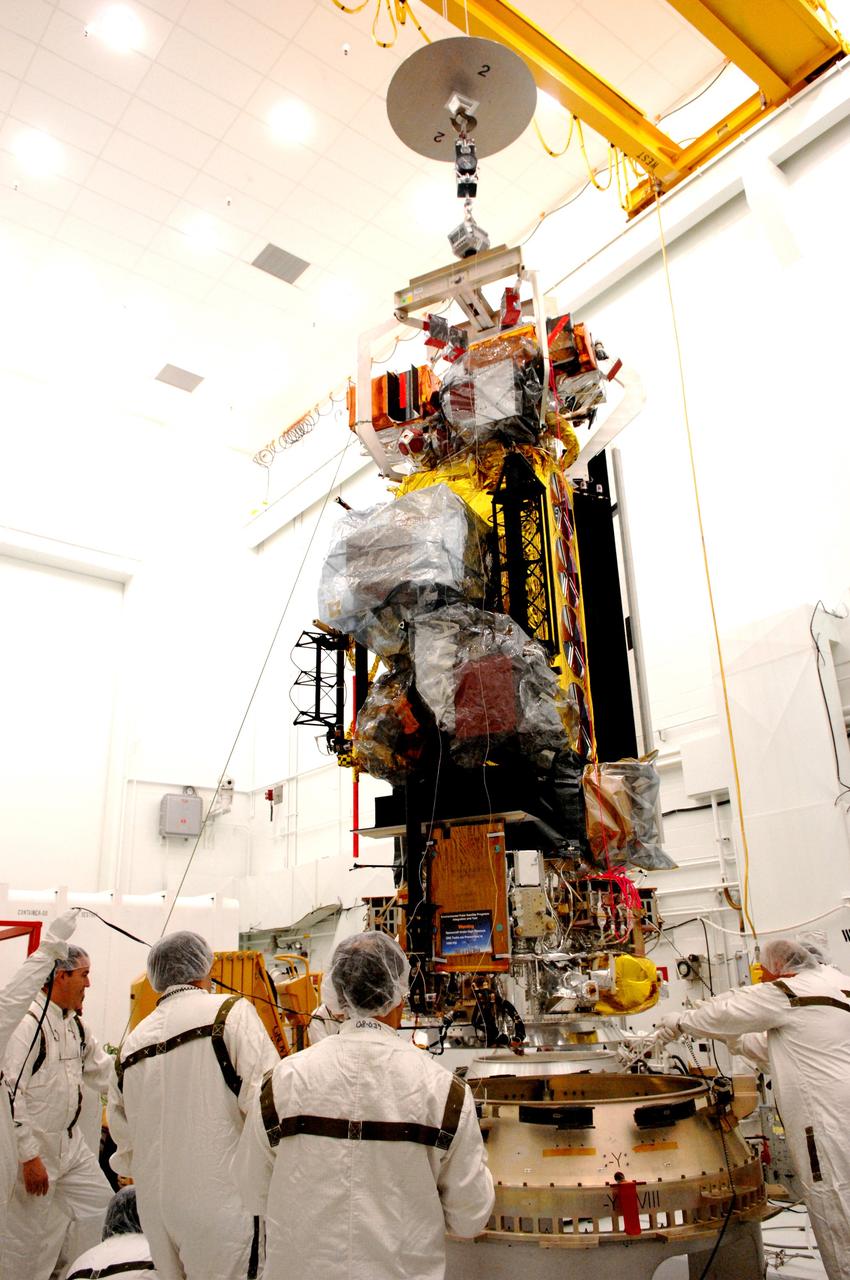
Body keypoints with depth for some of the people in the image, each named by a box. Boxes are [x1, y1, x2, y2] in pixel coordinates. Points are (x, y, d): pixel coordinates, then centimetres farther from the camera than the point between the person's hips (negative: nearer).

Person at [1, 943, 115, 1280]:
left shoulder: (76, 1024, 6)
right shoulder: (27, 1023, -21)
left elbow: (103, 1072, 15)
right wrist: (29, 1157, -20)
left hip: (71, 1142, 8)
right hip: (34, 1148, -8)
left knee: (104, 1212, 13)